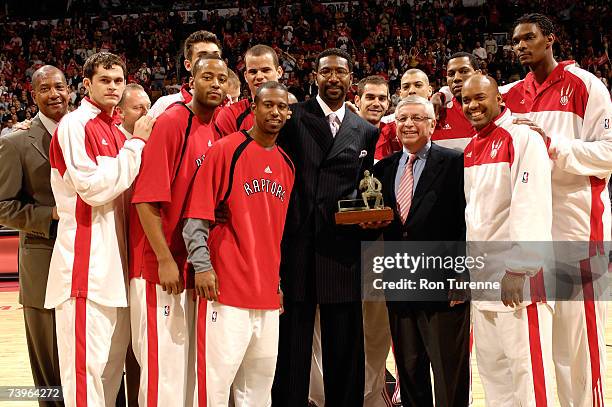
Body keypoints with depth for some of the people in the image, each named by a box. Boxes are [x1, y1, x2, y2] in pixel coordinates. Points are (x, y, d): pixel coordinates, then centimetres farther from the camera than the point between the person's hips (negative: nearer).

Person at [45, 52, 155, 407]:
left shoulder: (117, 133, 17)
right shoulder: (75, 125, -7)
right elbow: (92, 186, -17)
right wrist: (137, 143, -11)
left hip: (115, 265, 8)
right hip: (86, 262, -8)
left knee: (112, 366, 12)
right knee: (86, 365, -8)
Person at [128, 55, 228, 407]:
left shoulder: (217, 130, 10)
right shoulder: (172, 122, -12)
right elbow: (147, 199, -17)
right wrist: (165, 260, -18)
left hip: (195, 268, 7)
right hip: (163, 269, -7)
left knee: (190, 362, 14)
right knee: (165, 366, -1)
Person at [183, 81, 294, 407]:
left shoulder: (287, 165, 14)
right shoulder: (225, 150, -5)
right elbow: (197, 214, -9)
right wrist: (202, 266, -15)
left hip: (268, 292, 6)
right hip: (227, 287, -6)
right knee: (218, 379, -4)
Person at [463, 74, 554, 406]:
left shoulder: (523, 139, -10)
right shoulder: (470, 150, 15)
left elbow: (531, 208, -17)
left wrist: (518, 269, -21)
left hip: (517, 279, -8)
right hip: (482, 278, 8)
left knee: (526, 369, -6)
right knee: (492, 368, 13)